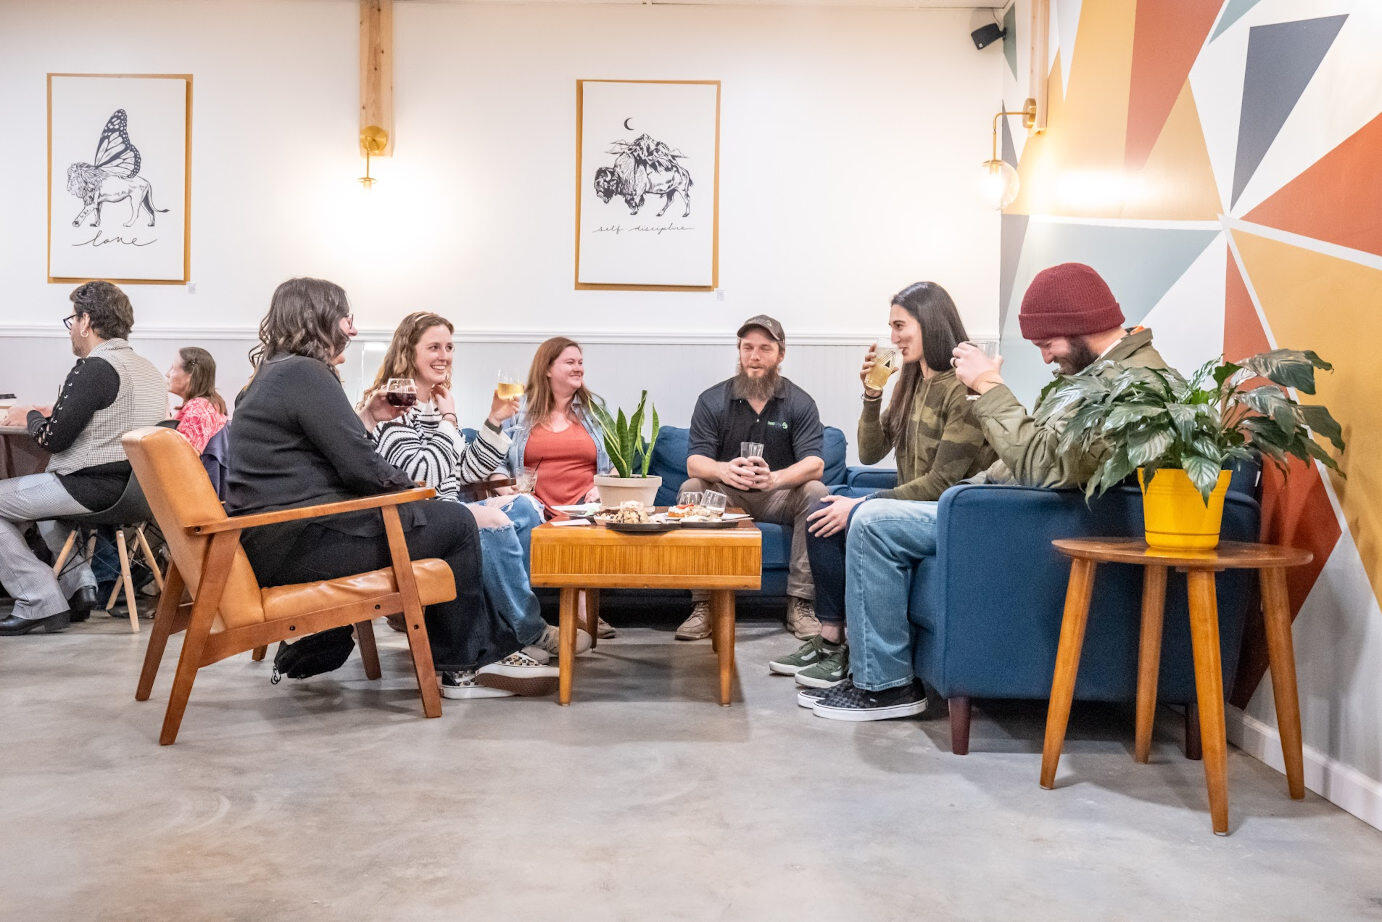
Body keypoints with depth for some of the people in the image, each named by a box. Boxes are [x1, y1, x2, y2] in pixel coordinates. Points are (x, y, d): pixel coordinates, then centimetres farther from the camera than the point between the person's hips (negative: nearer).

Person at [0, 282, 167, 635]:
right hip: (133, 485, 10)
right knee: (44, 488, 34)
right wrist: (51, 414, 18)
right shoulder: (147, 368, 13)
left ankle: (40, 603, 0)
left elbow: (52, 438, -17)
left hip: (95, 488, -10)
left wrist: (28, 417, 4)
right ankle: (79, 585, 24)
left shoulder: (93, 369, -16)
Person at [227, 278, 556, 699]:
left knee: (448, 518, 16)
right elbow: (362, 470, -17)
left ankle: (494, 649, 14)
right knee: (456, 523, -6)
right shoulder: (306, 374, -14)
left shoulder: (271, 374, 19)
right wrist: (408, 486, 1)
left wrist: (367, 419, 19)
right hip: (296, 544, -11)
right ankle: (461, 667, 9)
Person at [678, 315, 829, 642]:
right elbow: (694, 462, -12)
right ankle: (703, 605, -28)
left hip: (778, 498, 0)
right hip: (725, 496, 0)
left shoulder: (800, 403, -2)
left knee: (816, 492, -28)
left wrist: (775, 478, -38)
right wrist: (724, 470, -37)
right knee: (691, 489, -28)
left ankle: (800, 604, -25)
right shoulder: (712, 401, -1)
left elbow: (814, 464, -15)